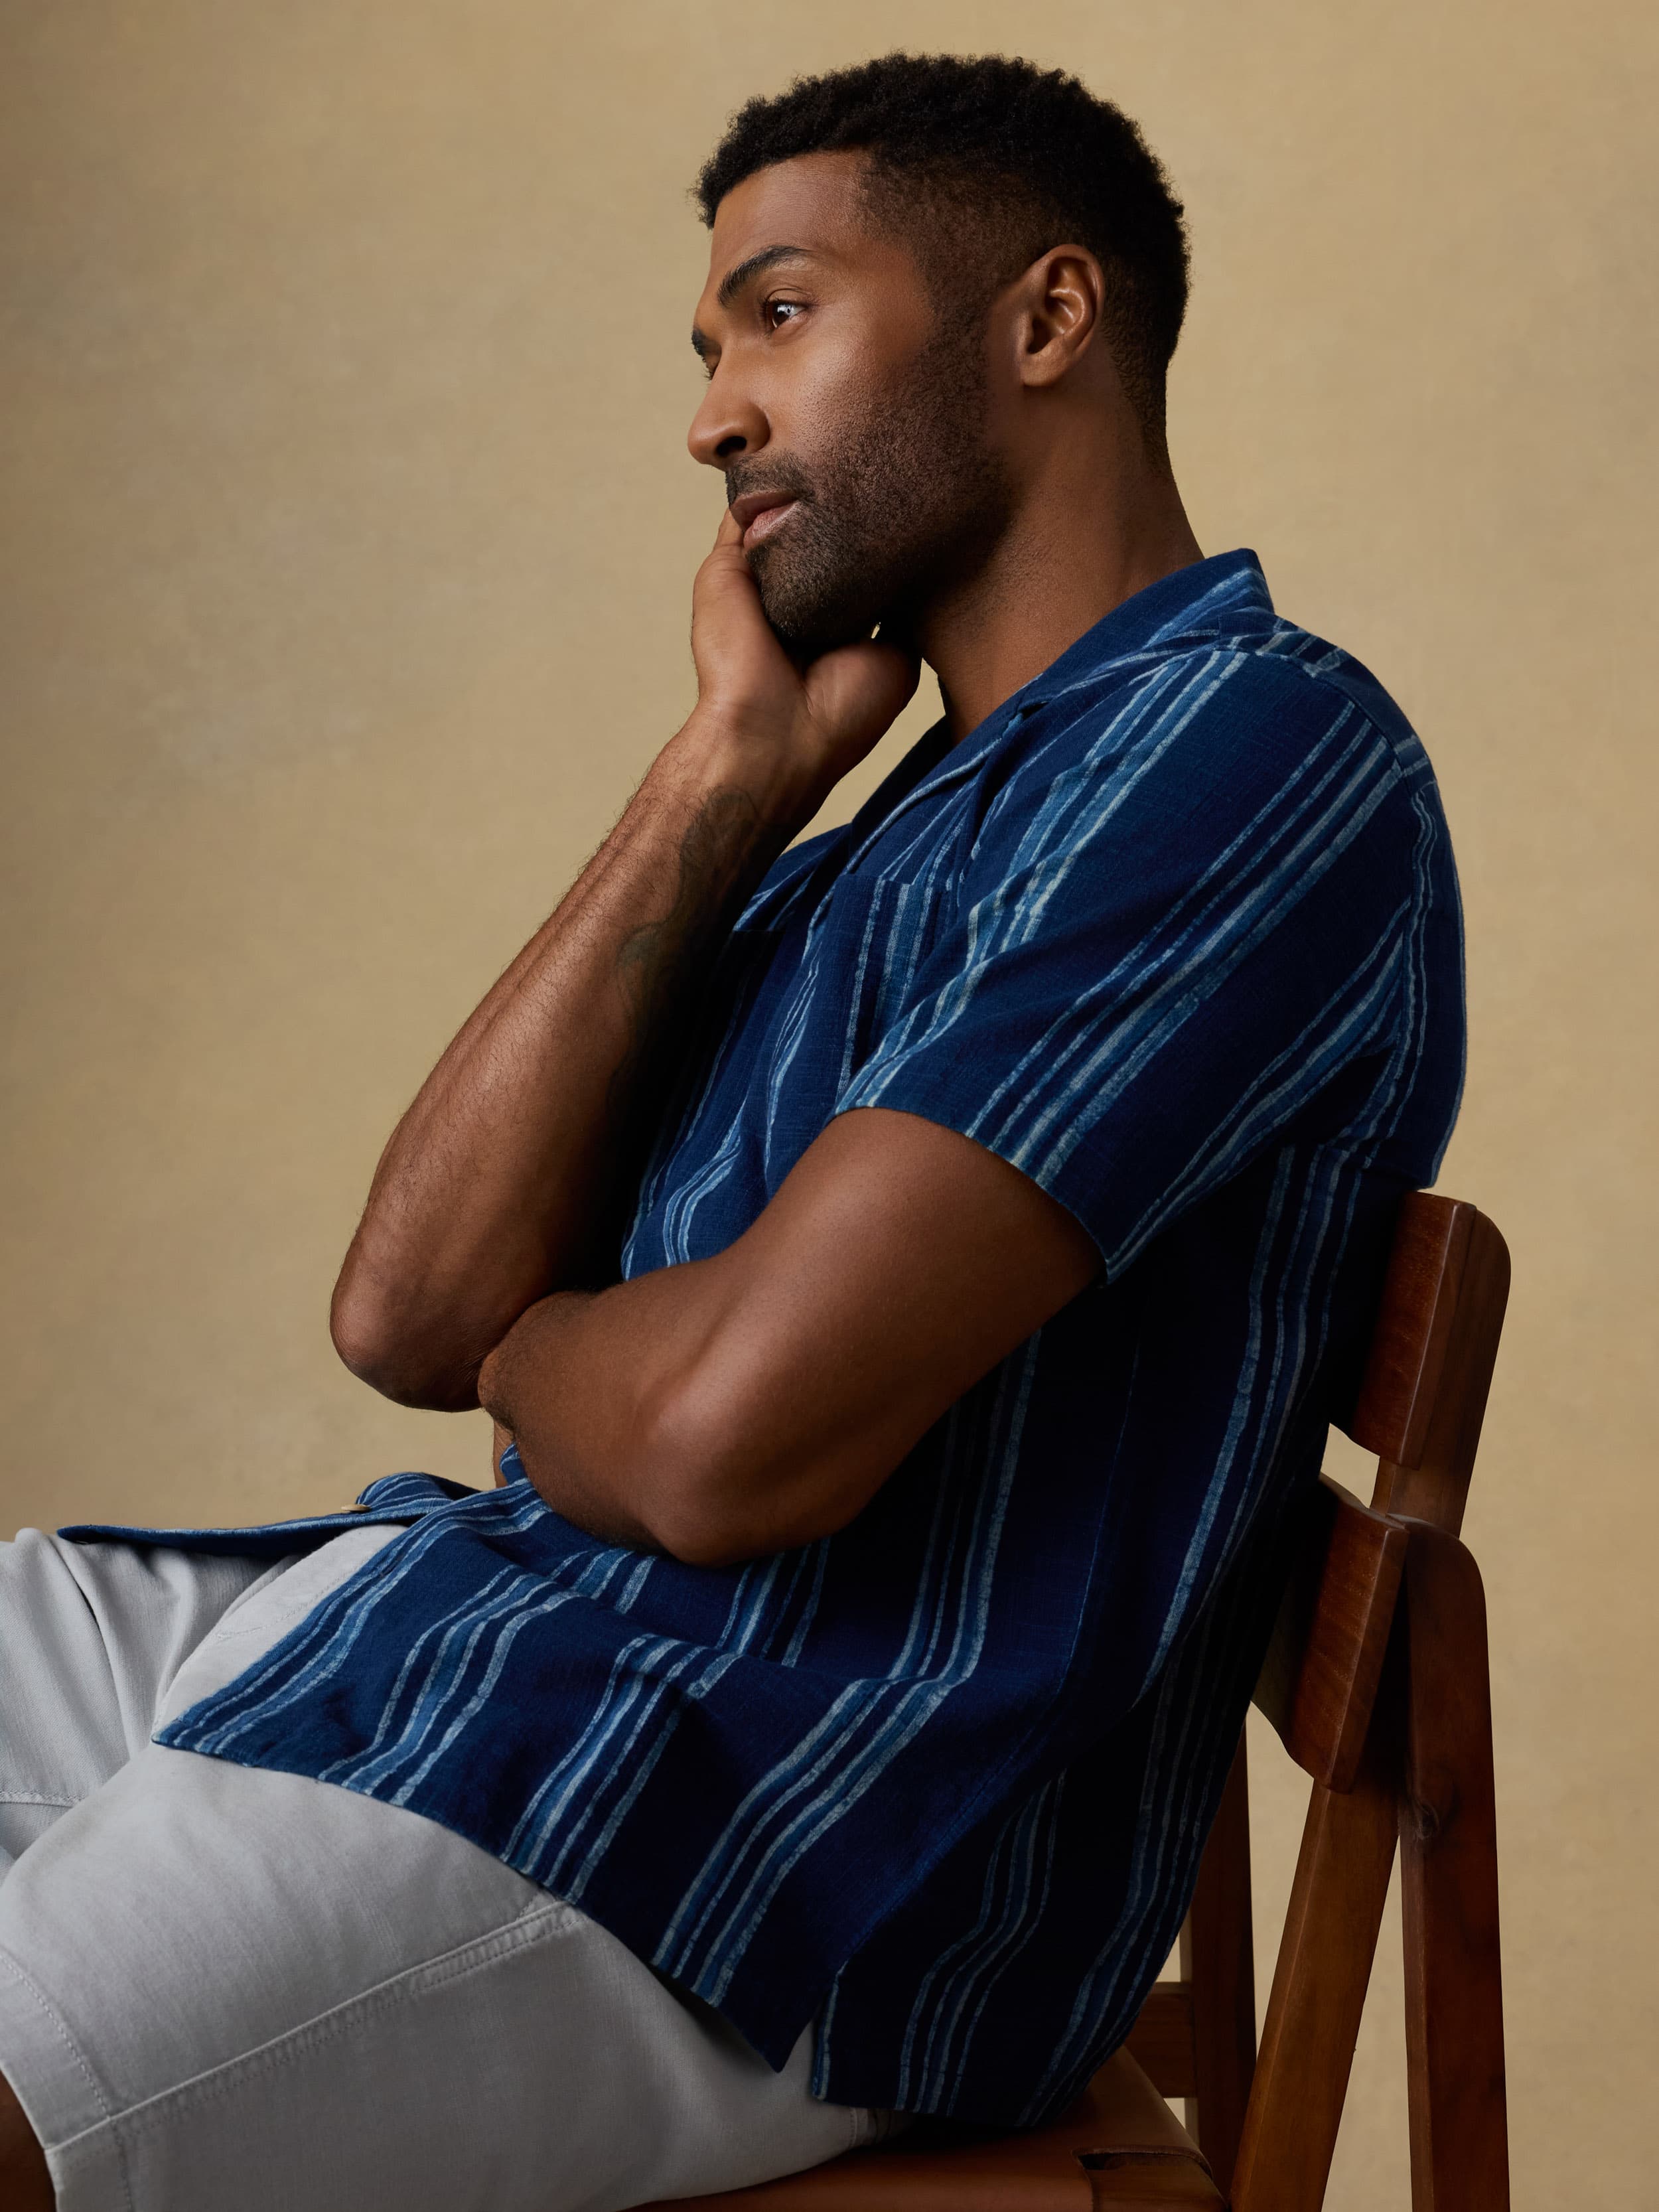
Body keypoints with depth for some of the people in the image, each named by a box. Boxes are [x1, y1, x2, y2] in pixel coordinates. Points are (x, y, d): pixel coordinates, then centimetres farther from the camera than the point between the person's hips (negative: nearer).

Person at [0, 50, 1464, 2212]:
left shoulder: (1257, 744, -10)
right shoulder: (874, 845, 18)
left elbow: (731, 1438, -21)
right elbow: (407, 1307, 5)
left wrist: (515, 1343, 3)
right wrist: (730, 776, 4)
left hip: (764, 1814, -9)